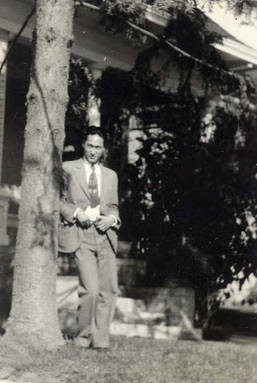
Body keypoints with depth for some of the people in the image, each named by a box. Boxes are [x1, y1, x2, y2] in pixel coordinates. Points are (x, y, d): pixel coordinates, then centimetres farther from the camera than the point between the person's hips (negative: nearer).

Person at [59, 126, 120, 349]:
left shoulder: (111, 175, 19)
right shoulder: (68, 169, 7)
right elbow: (58, 200, 6)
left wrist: (111, 218, 0)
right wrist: (76, 212, -10)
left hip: (105, 234, 4)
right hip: (81, 235, -4)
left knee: (109, 289, -2)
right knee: (91, 288, -14)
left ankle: (101, 339, 8)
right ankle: (84, 336, 6)